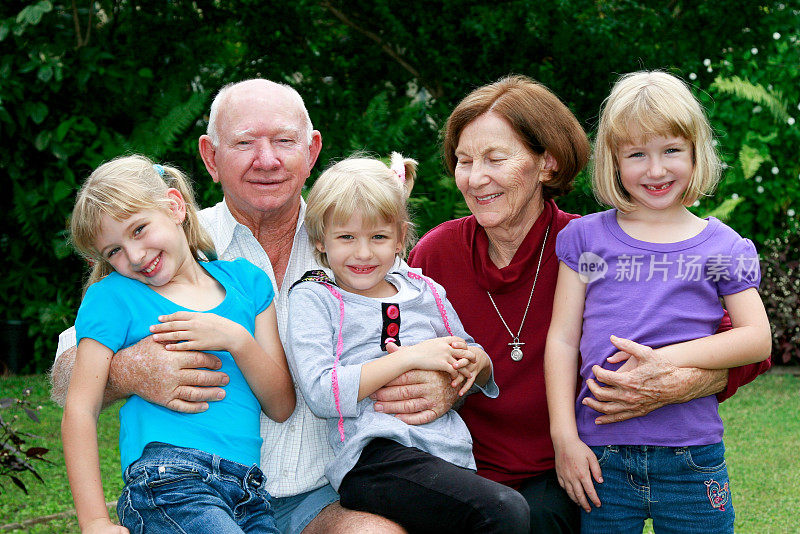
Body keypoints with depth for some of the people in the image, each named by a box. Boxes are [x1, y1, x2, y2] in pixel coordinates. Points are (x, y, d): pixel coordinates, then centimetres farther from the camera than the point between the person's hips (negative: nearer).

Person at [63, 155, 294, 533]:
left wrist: (237, 340, -5)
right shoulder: (113, 296, 6)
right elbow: (80, 410, 0)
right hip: (168, 483, -3)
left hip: (250, 496, 3)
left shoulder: (244, 279, 15)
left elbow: (281, 407, 11)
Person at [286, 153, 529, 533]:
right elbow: (321, 395, -7)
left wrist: (475, 363, 7)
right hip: (372, 454, -6)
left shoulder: (424, 291, 22)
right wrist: (412, 356, -9)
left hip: (450, 454, 6)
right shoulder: (312, 298, 7)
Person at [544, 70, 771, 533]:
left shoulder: (721, 247, 6)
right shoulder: (586, 238, 6)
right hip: (601, 457, 0)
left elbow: (758, 338, -1)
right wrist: (564, 437, -3)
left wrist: (668, 358, -14)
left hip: (691, 458, 0)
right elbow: (562, 340, 4)